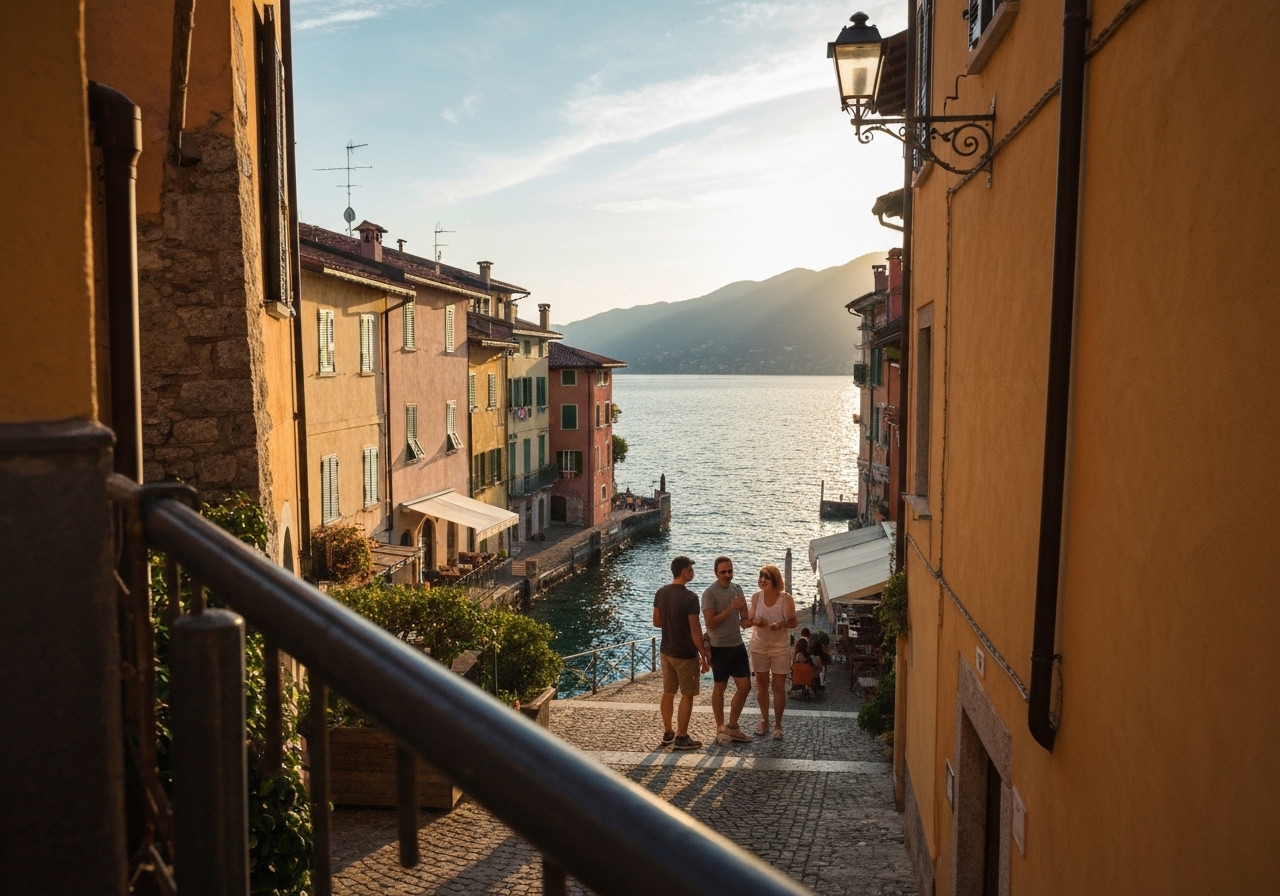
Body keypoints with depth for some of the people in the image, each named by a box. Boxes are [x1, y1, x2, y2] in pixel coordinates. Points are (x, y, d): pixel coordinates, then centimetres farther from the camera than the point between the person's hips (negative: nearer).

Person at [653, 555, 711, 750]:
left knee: (668, 693, 15)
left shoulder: (661, 593, 0)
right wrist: (704, 654, -12)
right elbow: (695, 630, -21)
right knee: (687, 695, 5)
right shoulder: (690, 598, -22)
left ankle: (667, 734, 25)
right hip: (686, 654, -7)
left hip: (666, 651, 7)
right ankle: (681, 738, 10)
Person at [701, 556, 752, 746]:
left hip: (738, 645, 6)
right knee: (720, 688, 6)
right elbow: (710, 623, -20)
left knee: (745, 687, 7)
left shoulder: (737, 588, 7)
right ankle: (720, 729, 18)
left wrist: (745, 621, -6)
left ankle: (732, 726, 22)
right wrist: (731, 608, -25)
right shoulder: (710, 593, -14)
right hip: (719, 647, -6)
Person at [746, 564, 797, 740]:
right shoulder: (756, 597, -8)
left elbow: (793, 622, -7)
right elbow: (751, 619, 2)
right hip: (759, 646, 2)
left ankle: (778, 725, 14)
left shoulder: (786, 598, -15)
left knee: (779, 686, 2)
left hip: (780, 647, -2)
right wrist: (756, 622, -21)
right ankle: (764, 722, 25)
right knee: (761, 685, 11)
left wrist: (782, 624, -27)